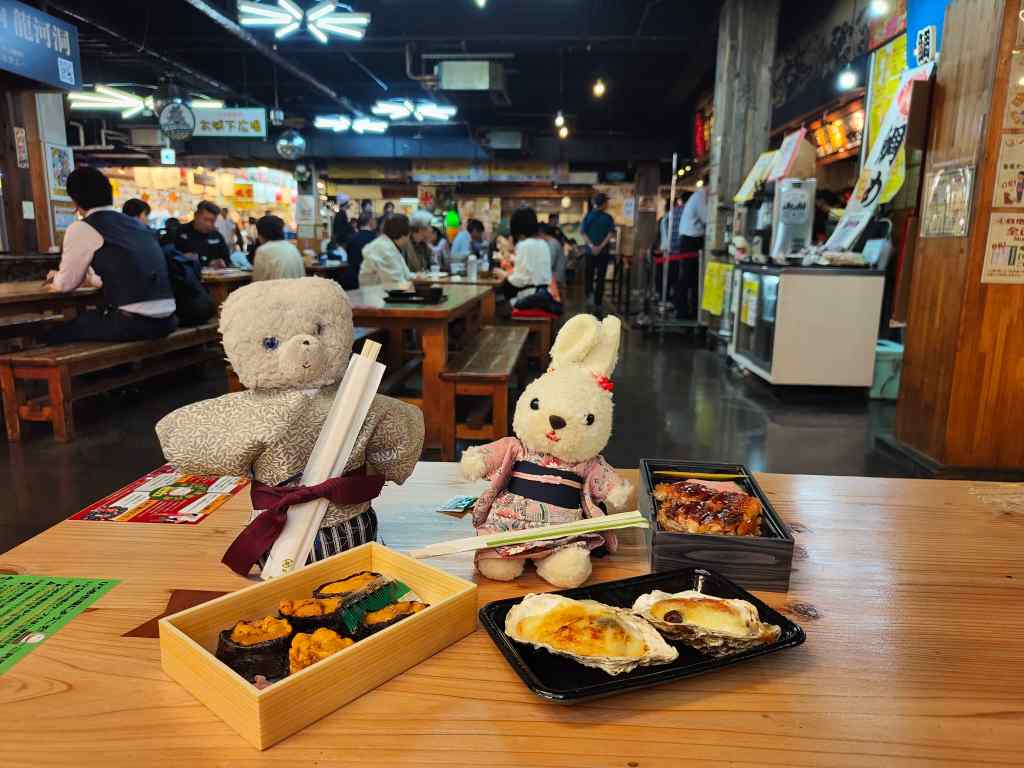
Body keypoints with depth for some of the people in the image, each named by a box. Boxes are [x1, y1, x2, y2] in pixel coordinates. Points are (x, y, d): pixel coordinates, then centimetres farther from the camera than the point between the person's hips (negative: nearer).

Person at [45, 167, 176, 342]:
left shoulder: (82, 228, 0)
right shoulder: (137, 224, 19)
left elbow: (66, 284, 11)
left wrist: (54, 278, 34)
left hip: (132, 322, -7)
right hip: (166, 318, 7)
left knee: (55, 335, 11)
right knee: (85, 319, 31)